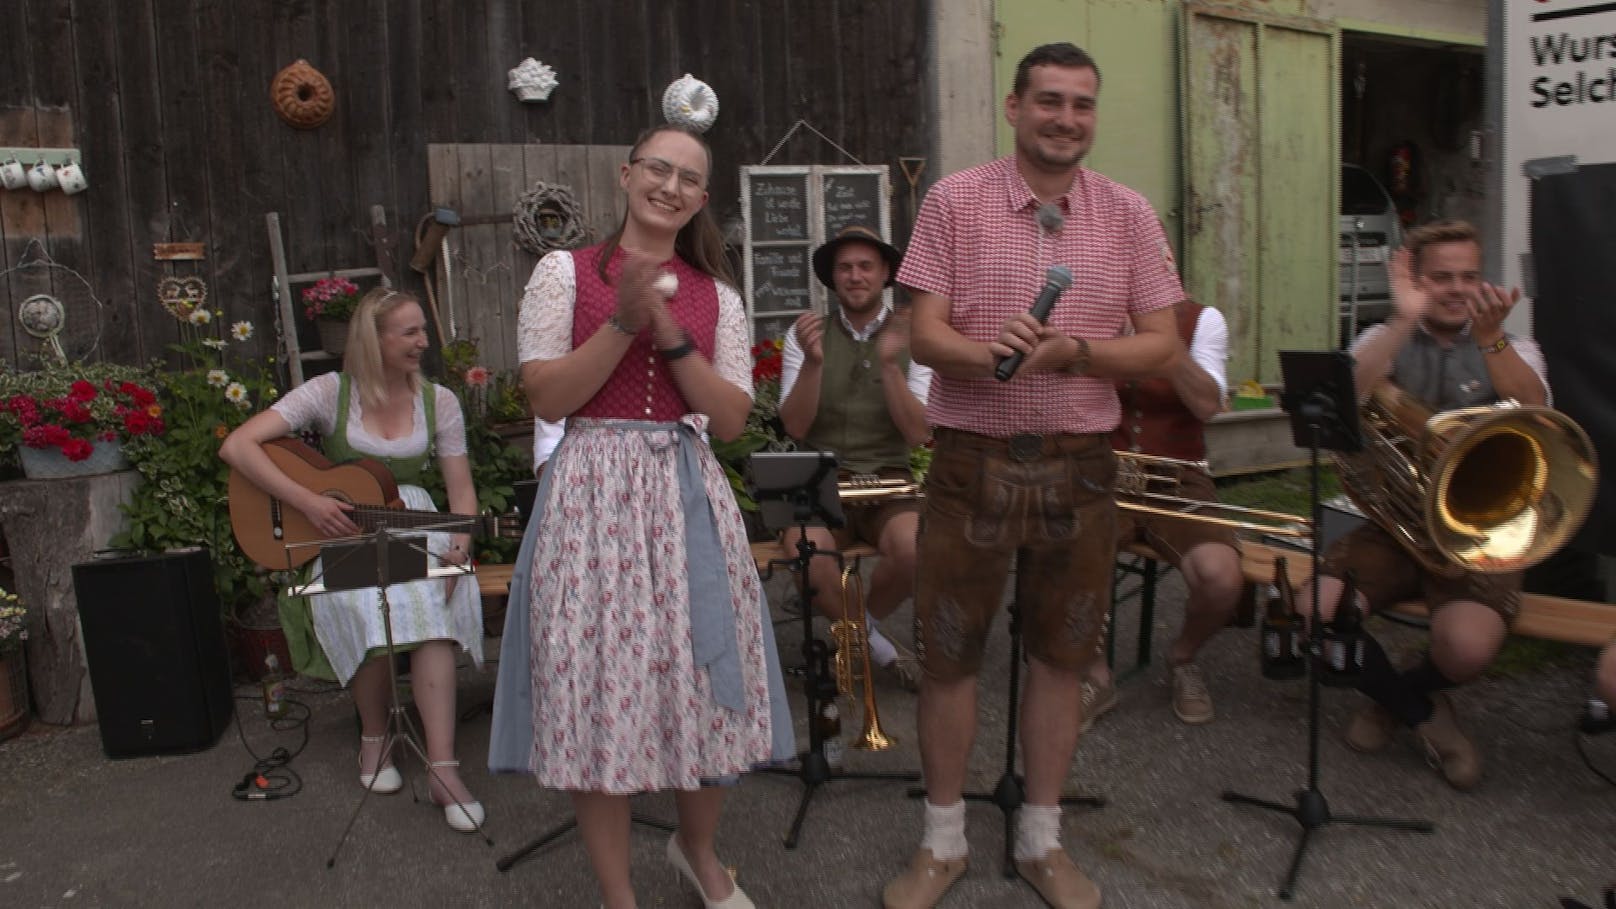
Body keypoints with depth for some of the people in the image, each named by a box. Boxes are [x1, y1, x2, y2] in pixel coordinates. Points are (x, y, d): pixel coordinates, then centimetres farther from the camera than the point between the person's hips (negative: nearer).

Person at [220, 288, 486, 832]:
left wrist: (459, 545, -16)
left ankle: (443, 769, -31)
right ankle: (374, 736, -5)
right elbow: (236, 446, -10)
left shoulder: (438, 400, 5)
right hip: (342, 535, -1)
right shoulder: (330, 393, -3)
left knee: (437, 598, -31)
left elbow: (461, 490, 4)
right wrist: (308, 502, -19)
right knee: (363, 605, -33)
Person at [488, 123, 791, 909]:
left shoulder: (716, 296, 11)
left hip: (688, 494, 3)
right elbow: (547, 398, -5)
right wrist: (626, 320, -13)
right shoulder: (566, 271, 4)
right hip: (594, 492, -2)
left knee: (703, 678, 7)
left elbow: (731, 418, 1)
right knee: (596, 688, 1)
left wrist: (670, 334, -10)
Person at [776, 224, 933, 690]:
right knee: (804, 547, -33)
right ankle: (872, 642, -4)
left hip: (889, 481, 0)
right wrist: (812, 361, -22)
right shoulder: (805, 333, 4)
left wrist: (889, 363, -19)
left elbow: (918, 434, -6)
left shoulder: (913, 337, 3)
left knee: (913, 547, -32)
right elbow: (795, 427, -5)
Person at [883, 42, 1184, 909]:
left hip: (1079, 464, 2)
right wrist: (985, 352, -27)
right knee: (948, 650, 7)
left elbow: (1162, 347, 1)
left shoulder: (1128, 214, 3)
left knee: (1060, 653, 11)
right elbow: (923, 334, -6)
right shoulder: (954, 199, -2)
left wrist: (1072, 352, -17)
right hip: (971, 458, -1)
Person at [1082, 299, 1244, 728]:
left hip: (1176, 481, 0)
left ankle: (1183, 658, 9)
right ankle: (1096, 676, -3)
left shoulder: (1202, 319, 0)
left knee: (1221, 577, -29)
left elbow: (1207, 405, -16)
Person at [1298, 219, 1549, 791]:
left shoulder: (1511, 351, 8)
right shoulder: (1384, 342, 9)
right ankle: (1422, 714, 7)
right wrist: (1403, 320, -21)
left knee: (1466, 648, -30)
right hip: (1391, 525, 1)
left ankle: (1402, 694, 11)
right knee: (1315, 615, -24)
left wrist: (1490, 335, -26)